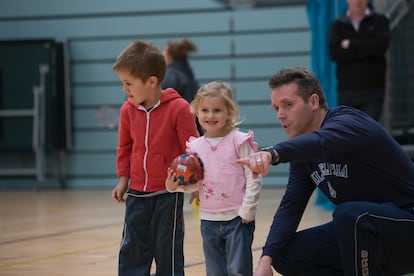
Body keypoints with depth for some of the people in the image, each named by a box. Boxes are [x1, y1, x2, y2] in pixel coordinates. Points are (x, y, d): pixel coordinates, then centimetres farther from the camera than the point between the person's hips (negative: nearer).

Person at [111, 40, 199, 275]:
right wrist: (123, 179, 11)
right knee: (132, 251, 7)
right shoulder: (128, 110, -1)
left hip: (168, 194, -5)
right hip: (137, 193, 5)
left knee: (168, 251, 3)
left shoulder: (179, 108, -15)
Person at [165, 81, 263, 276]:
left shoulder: (239, 141, -8)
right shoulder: (195, 147, 5)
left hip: (237, 218, -5)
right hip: (209, 220, 5)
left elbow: (253, 179, -9)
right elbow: (194, 183, 10)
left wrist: (247, 211, -13)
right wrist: (175, 185, -9)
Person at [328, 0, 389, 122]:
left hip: (373, 92, -2)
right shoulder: (338, 26, 7)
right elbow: (334, 54, -10)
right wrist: (368, 49, -12)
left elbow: (381, 45, -14)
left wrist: (350, 44, -8)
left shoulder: (380, 21, 4)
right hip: (347, 91, 2)